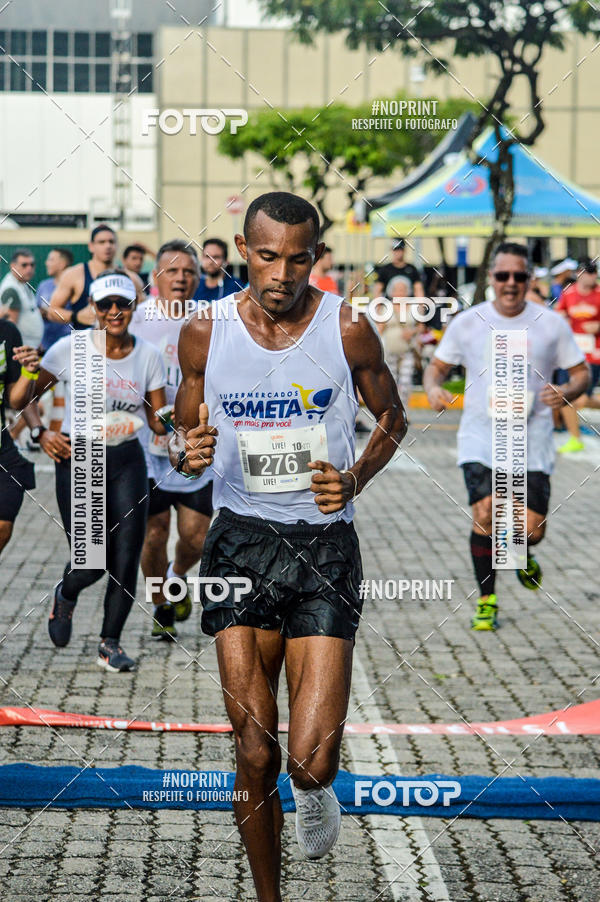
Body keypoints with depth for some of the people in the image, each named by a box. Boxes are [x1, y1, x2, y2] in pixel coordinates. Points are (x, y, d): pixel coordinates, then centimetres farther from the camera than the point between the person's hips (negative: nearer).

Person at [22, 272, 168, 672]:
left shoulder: (148, 355, 0)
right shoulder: (72, 348, -6)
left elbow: (157, 420, 4)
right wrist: (43, 433, -13)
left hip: (127, 462, 3)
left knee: (126, 560, -3)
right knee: (91, 563, -8)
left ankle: (110, 643, 17)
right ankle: (65, 596, 29)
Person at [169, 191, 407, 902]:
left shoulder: (347, 329, -4)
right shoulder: (205, 333, 0)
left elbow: (392, 417, 11)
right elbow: (184, 432, 13)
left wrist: (354, 480, -8)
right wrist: (185, 452, -12)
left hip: (324, 544, -1)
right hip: (240, 543, 1)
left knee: (310, 757, -11)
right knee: (254, 752, 0)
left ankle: (313, 790, 27)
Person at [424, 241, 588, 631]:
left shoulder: (551, 323, 1)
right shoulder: (468, 322, 2)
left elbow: (581, 372, 8)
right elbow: (437, 367, 10)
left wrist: (567, 392, -15)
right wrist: (433, 389, -12)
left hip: (532, 442, 0)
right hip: (481, 438, 0)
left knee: (532, 530, -5)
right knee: (484, 515, -16)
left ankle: (522, 553, 35)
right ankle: (486, 601, 3)